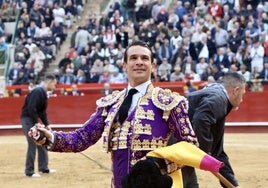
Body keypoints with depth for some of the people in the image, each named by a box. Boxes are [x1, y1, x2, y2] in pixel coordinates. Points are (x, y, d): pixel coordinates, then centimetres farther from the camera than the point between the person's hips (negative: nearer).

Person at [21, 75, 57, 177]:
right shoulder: (38, 91, -19)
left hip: (34, 120, 10)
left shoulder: (43, 93, 13)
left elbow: (42, 111, 18)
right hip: (28, 119, -10)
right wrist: (36, 123, -21)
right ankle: (29, 171, -3)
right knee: (33, 145, -9)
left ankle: (43, 168, 22)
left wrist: (46, 124, 9)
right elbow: (31, 108, -26)